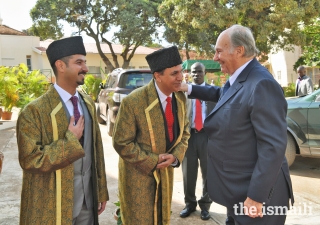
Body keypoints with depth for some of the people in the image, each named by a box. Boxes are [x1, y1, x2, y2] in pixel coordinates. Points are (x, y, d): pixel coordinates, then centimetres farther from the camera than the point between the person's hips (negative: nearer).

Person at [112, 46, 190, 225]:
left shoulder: (180, 97, -6)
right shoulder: (133, 102, -24)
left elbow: (184, 132, 5)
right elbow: (121, 143, -19)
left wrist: (175, 156, -12)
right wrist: (153, 161, -19)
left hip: (166, 171, 6)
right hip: (138, 174, -5)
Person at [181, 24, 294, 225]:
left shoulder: (261, 84, -25)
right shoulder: (237, 79, 5)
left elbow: (274, 146, -28)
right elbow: (222, 94, 28)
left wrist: (256, 197, -25)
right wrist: (189, 88, 17)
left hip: (253, 192, -9)